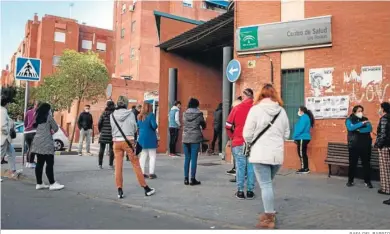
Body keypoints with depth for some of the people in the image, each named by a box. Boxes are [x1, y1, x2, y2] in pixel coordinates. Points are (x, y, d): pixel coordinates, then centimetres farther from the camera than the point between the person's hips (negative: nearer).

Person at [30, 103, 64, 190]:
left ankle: (39, 183, 13)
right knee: (49, 163, -5)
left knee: (40, 163, 10)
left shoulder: (37, 117, 15)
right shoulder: (48, 116, -6)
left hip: (38, 142, 8)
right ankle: (52, 184, -4)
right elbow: (56, 128, -4)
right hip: (46, 143, -8)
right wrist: (52, 131, 17)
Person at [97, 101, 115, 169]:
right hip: (112, 134, -1)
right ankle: (111, 164, 4)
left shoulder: (104, 113, 1)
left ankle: (100, 164, 9)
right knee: (111, 149, 5)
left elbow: (99, 123, -3)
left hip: (103, 133, 1)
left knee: (102, 149, 8)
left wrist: (100, 130, 13)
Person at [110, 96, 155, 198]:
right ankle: (146, 188, 15)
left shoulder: (112, 115, 2)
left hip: (116, 141, 2)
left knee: (118, 166, 6)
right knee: (136, 164, 6)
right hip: (128, 141, -2)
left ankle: (120, 191, 8)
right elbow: (135, 128, 0)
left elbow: (113, 128, 6)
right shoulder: (130, 113, -3)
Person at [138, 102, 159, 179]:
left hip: (141, 138, 6)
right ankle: (151, 173, 0)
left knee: (143, 155, 12)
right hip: (150, 138, -6)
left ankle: (142, 173, 13)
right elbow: (154, 125, -18)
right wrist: (155, 128, 2)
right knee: (152, 156, 2)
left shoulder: (140, 116, 7)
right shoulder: (151, 115, -10)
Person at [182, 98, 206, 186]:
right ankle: (192, 179, 4)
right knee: (194, 159, 1)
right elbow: (204, 125, 7)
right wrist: (201, 127, 28)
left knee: (187, 159, 10)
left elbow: (183, 124, 11)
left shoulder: (184, 114, 3)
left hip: (185, 138, 3)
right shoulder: (199, 114, -5)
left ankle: (186, 179, 13)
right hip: (195, 138, -3)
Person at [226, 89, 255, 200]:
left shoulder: (237, 108, -3)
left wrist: (233, 137, 15)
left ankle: (240, 191, 12)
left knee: (240, 166, 6)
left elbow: (228, 126, -1)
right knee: (251, 167, 8)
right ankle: (250, 191, 14)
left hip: (238, 142, 0)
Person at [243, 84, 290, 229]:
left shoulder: (255, 109, -8)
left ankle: (269, 218, 5)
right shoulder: (282, 111, 6)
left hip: (261, 154, -5)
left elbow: (247, 134, -8)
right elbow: (286, 135, 11)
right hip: (277, 154, 5)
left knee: (265, 185, 1)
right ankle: (269, 212, 27)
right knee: (268, 184, 21)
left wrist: (252, 143, 12)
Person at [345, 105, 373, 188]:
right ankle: (350, 180, 14)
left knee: (366, 163, 2)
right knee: (352, 163, 2)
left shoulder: (365, 119, 10)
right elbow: (351, 128, -17)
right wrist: (361, 123, -21)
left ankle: (367, 181, 12)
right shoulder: (349, 120, 2)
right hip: (354, 145, -2)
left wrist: (359, 130, -17)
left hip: (365, 145, 2)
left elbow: (370, 128, -6)